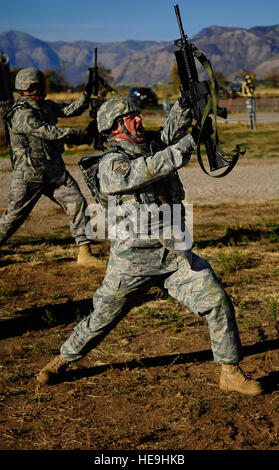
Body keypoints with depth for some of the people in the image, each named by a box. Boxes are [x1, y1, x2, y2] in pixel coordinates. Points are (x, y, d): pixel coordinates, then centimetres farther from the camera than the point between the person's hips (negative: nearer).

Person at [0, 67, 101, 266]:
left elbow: (71, 110, 5)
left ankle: (84, 253, -3)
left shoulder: (46, 106, 11)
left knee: (77, 203, -6)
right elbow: (50, 132, -23)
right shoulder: (20, 115, -15)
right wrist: (82, 134, -23)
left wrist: (86, 93, -12)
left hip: (55, 171, 7)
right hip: (29, 175, -7)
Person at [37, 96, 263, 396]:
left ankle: (230, 373, 6)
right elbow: (155, 167, -26)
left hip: (176, 255, 5)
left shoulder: (150, 147, 9)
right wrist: (193, 138, -23)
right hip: (132, 261, -5)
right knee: (101, 319, 9)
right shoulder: (111, 165, -13)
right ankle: (62, 361, 33)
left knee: (218, 301, -7)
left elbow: (171, 131, -3)